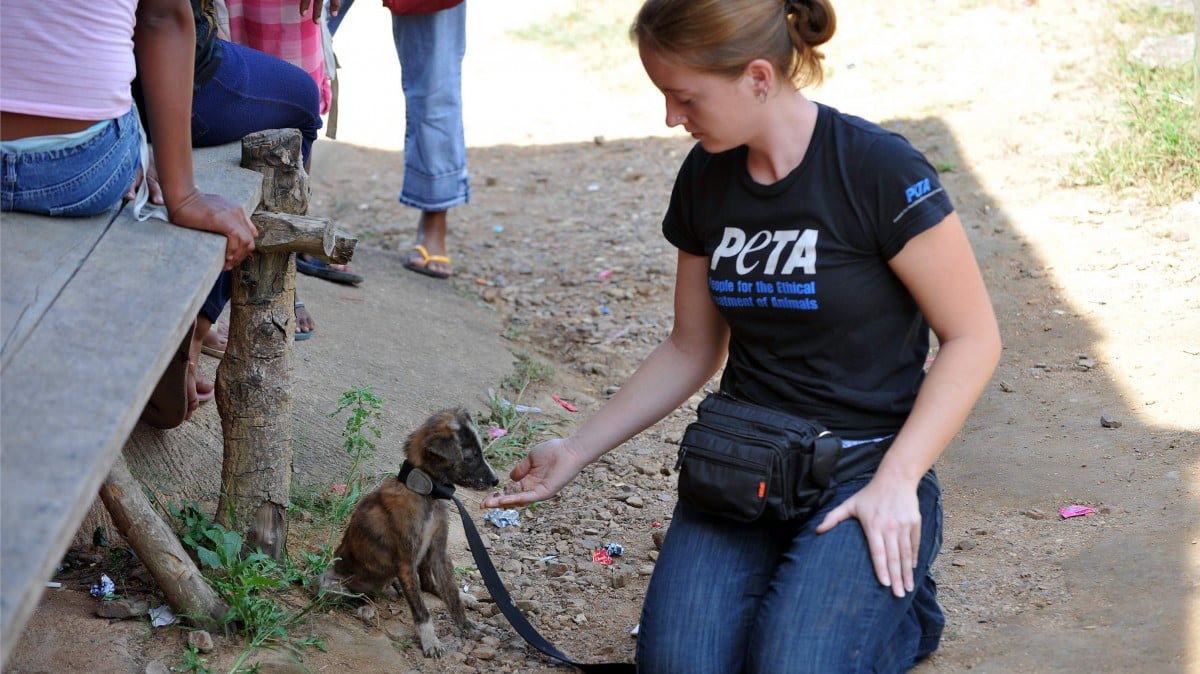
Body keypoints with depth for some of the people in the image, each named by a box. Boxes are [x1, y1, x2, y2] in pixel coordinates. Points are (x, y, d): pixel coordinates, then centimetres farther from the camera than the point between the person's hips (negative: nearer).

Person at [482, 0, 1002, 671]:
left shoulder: (880, 172, -16)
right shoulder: (706, 179, 3)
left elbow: (973, 339, -11)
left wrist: (896, 481, -18)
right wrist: (576, 451, 8)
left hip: (864, 465, -4)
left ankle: (899, 603, 7)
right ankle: (776, 583, 12)